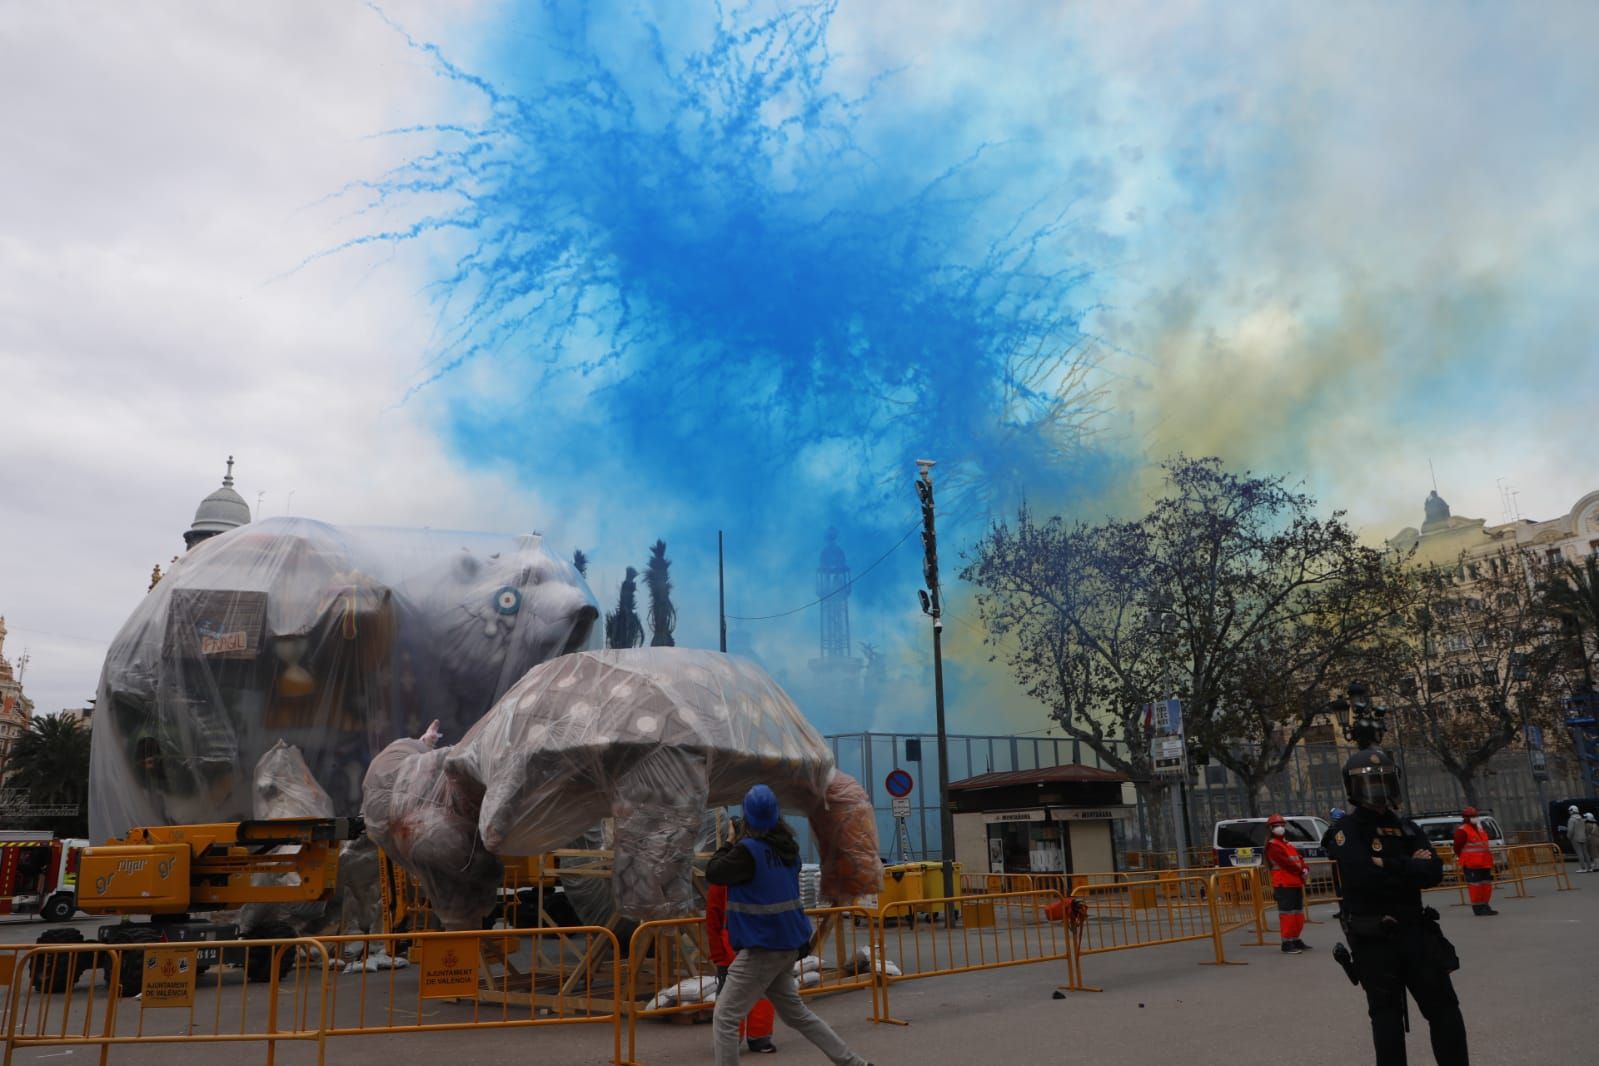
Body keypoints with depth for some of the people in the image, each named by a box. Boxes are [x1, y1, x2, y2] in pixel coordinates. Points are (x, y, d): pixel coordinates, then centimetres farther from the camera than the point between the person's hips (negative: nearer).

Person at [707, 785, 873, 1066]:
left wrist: (729, 843, 3)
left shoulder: (748, 850, -19)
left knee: (725, 1018, 0)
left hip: (762, 949, -8)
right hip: (787, 944, 8)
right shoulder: (788, 847, 5)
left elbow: (712, 872, -7)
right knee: (796, 1013, 23)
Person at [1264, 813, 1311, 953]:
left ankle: (1296, 940, 26)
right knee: (1287, 914, -11)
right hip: (1284, 885, -10)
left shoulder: (1288, 844, 22)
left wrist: (1305, 869, -5)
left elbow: (1299, 859, 15)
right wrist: (1300, 871, -12)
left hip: (1296, 883, 10)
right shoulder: (1272, 845, -9)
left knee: (1298, 913, 16)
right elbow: (1286, 862, -17)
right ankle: (1287, 943, -10)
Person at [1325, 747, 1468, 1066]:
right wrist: (1409, 867, -15)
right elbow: (1363, 876, -24)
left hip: (1416, 931, 5)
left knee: (1444, 1008, 11)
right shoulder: (1345, 830, -8)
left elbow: (1433, 872, -4)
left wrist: (1387, 865, -17)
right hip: (1373, 939, -5)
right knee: (1387, 1016, 5)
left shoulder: (1407, 828, 10)